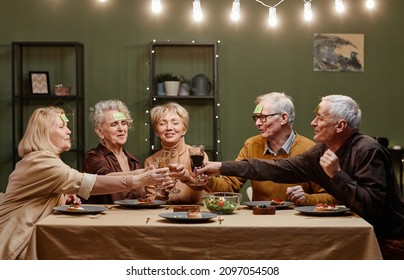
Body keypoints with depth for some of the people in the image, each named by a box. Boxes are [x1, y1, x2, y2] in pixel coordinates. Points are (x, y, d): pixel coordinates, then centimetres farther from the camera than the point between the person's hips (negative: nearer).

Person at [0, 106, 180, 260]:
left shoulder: (44, 159, 14)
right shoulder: (39, 162, -21)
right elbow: (88, 183, -31)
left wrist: (63, 199, 4)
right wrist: (140, 180, -34)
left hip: (31, 235, 10)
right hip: (18, 243, -10)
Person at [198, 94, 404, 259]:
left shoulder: (368, 151, -22)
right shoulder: (321, 152, 1)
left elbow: (372, 205, -27)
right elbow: (279, 169, 2)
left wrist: (337, 174, -30)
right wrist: (223, 167, 0)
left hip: (387, 242, -7)